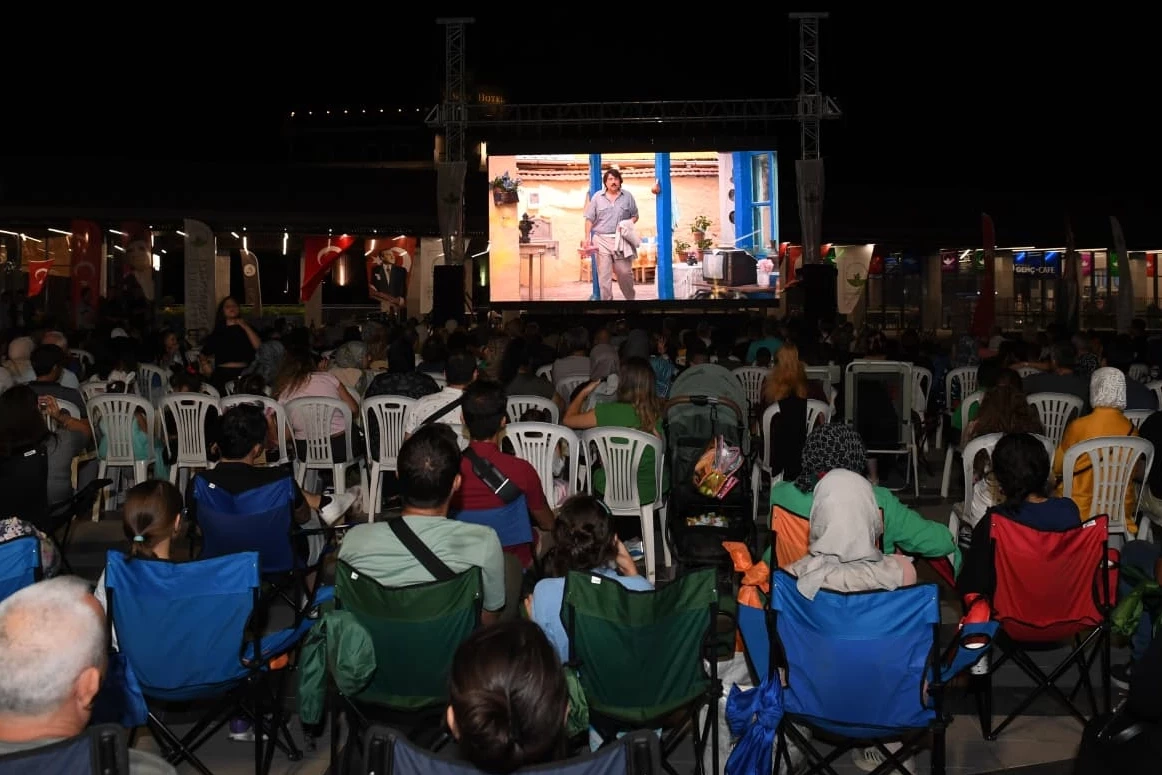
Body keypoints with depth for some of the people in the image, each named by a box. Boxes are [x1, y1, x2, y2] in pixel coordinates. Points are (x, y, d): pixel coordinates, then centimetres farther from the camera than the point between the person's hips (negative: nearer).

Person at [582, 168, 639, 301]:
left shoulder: (627, 196, 7)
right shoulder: (597, 197, 5)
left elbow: (635, 215, 13)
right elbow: (590, 219, 5)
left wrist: (629, 224, -8)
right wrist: (587, 238, -3)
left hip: (621, 240, 0)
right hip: (601, 240, 0)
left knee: (625, 272, 1)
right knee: (604, 274, -2)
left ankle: (630, 298, 18)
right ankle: (606, 300, 3)